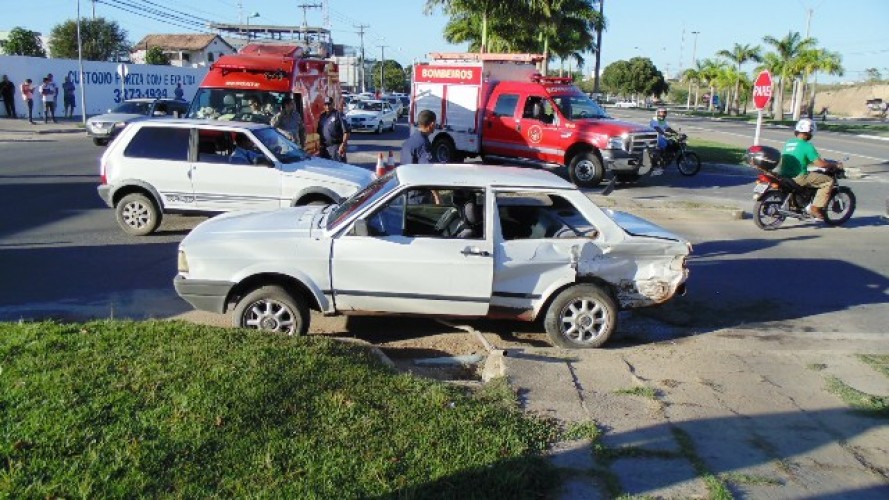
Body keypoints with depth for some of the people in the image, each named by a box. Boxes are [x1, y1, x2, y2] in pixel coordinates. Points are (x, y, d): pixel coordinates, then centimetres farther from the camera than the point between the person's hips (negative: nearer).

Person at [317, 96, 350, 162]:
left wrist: (343, 145, -18)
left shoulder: (338, 114, -5)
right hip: (324, 148, 7)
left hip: (336, 147, -7)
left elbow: (346, 131, -11)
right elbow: (319, 132, 21)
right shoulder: (322, 116, 15)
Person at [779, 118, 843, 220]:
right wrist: (835, 164, 2)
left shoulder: (789, 143, 11)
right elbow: (820, 164, -15)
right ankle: (816, 208, -6)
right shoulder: (807, 146, -13)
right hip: (799, 177, -8)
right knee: (828, 181, -1)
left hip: (785, 176, 8)